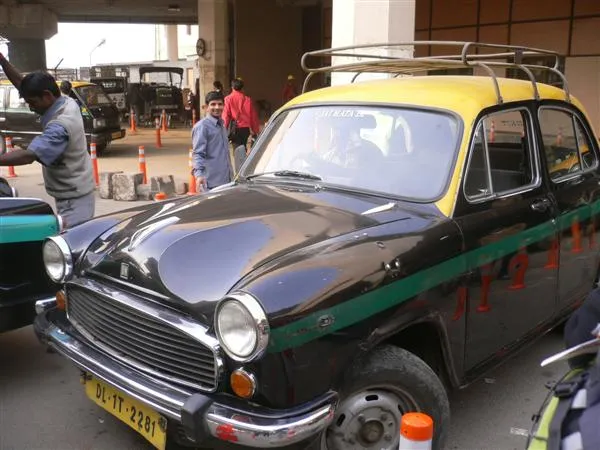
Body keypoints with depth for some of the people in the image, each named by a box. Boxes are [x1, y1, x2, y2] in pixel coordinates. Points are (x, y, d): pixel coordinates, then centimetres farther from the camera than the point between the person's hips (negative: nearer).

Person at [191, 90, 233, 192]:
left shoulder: (221, 125, 17)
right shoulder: (201, 126, -9)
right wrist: (199, 174, -30)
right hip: (211, 183, -8)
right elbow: (198, 153, -16)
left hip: (226, 180, 8)